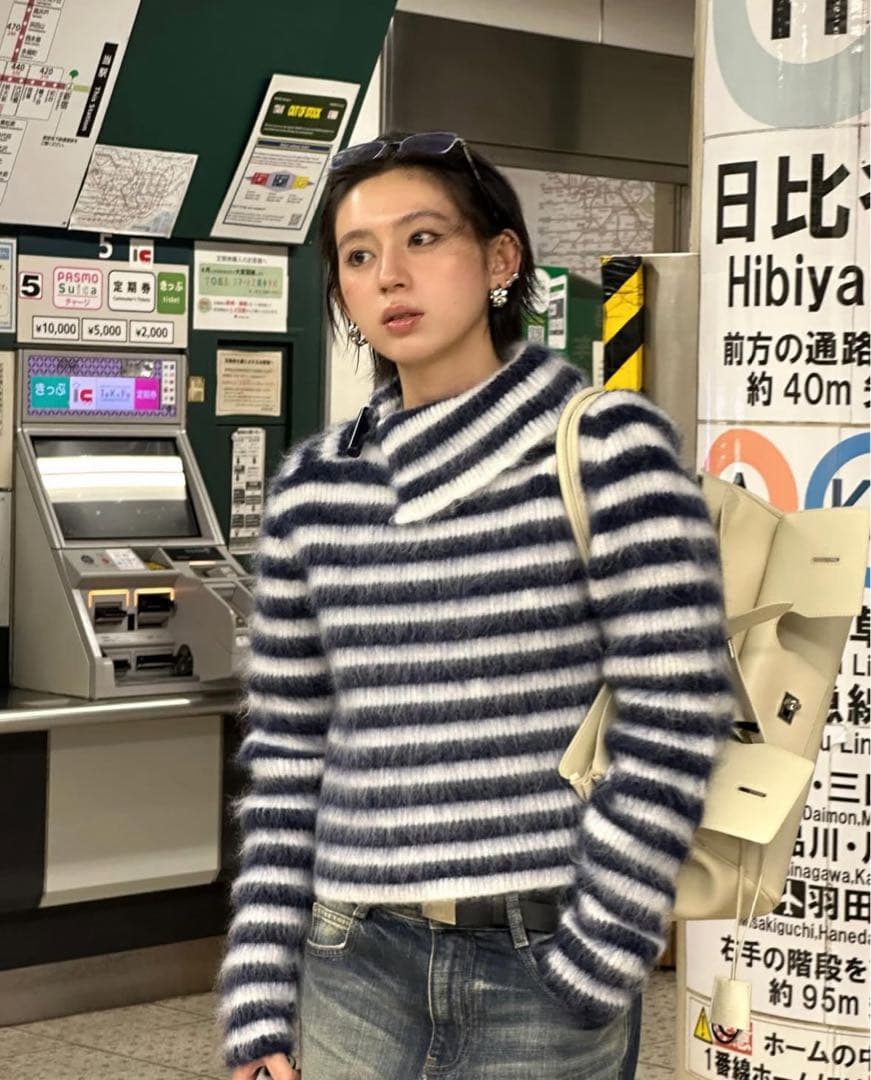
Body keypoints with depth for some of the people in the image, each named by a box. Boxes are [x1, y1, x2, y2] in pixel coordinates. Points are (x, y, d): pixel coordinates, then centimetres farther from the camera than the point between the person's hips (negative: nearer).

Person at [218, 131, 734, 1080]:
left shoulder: (608, 449, -6)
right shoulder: (313, 488, 6)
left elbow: (672, 724, -9)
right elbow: (285, 753, 9)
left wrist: (594, 968, -10)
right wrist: (258, 1001, 5)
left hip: (544, 965, -3)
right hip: (353, 965, 4)